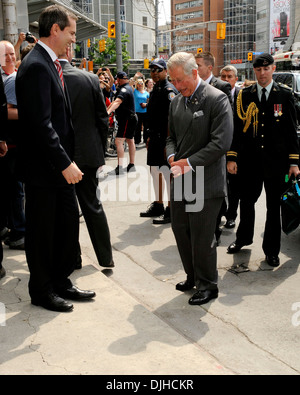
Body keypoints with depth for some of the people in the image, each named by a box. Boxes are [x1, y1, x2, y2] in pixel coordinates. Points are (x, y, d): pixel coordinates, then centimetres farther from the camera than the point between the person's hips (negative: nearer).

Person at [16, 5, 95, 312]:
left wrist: (68, 161, 12)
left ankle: (61, 282, 31)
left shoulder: (50, 64, 12)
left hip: (60, 165, 9)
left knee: (68, 223, 16)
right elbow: (41, 124, -24)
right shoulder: (36, 66, -18)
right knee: (42, 231, 5)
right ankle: (42, 290, 22)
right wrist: (65, 163, -21)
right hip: (43, 168, -9)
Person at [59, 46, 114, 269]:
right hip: (89, 155, 2)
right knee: (93, 207, 13)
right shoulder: (91, 79, -4)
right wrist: (101, 152, 9)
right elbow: (103, 119, -1)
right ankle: (106, 258, 20)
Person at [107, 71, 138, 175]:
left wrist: (108, 111, -50)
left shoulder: (124, 89, -18)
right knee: (130, 141, 17)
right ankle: (131, 165, 28)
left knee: (119, 141, -18)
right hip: (131, 117, 11)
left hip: (127, 119, -11)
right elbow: (115, 101, 26)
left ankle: (120, 168, -24)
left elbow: (118, 101, -37)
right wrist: (107, 109, 32)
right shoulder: (128, 88, 16)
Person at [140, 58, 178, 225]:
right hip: (155, 137, 10)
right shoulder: (155, 90, 17)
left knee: (168, 173, -7)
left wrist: (168, 141, -24)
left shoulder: (169, 90, -12)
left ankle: (171, 211, 0)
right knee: (155, 170, 15)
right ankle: (158, 205, 28)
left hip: (166, 138, -10)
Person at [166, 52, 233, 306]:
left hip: (206, 182, -7)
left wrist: (190, 163, -18)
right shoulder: (176, 102, 12)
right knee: (180, 229, 13)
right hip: (181, 180, 7)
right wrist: (172, 157, -2)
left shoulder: (217, 99, -11)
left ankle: (208, 286, 20)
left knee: (202, 236, 0)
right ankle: (193, 277, 33)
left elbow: (221, 142, -17)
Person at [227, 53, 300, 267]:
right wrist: (232, 157, -2)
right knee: (246, 201, 13)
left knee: (274, 205, 8)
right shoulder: (244, 95, 4)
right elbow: (238, 127, 4)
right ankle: (244, 238, 36)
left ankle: (271, 249, 22)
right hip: (250, 159, 1)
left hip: (275, 160, -1)